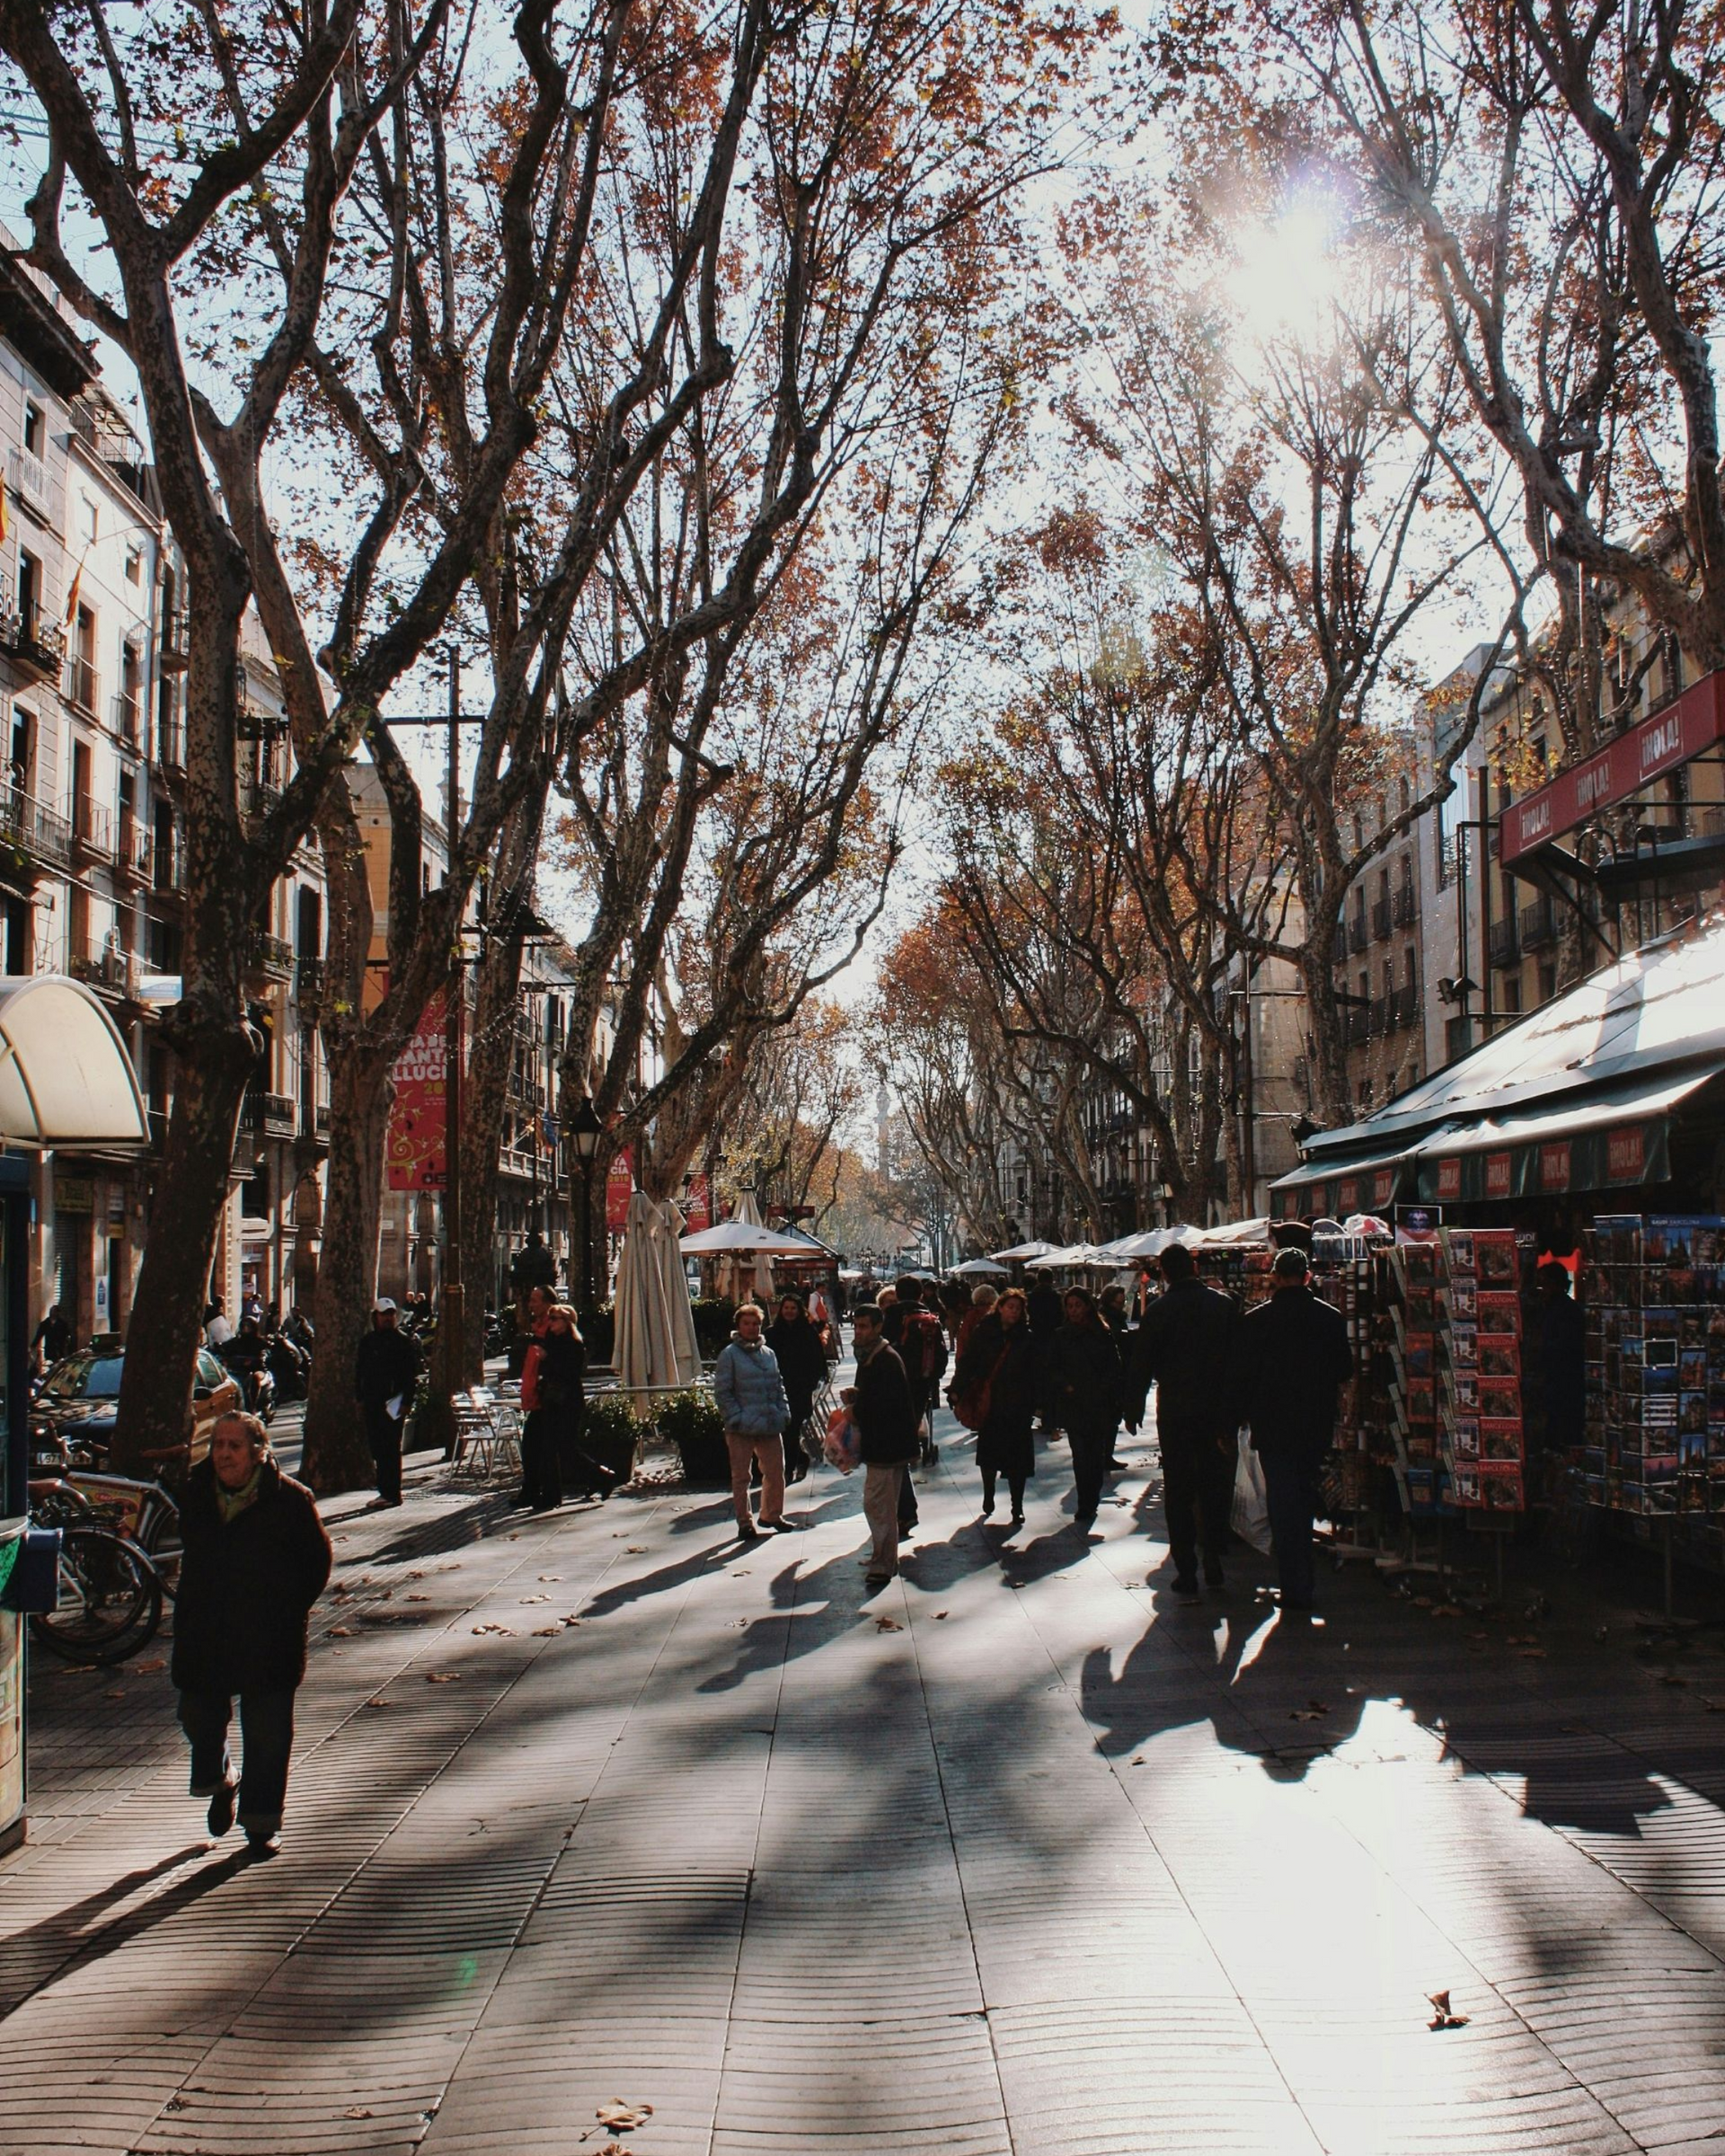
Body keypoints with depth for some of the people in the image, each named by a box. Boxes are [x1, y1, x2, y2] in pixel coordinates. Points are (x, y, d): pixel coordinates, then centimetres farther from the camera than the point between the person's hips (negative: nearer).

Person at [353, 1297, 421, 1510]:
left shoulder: (403, 1341, -2)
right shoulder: (368, 1342, 13)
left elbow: (411, 1373, -5)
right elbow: (359, 1371, 17)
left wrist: (406, 1402, -11)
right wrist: (360, 1398, 10)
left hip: (393, 1402, -5)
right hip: (372, 1403, 5)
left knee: (390, 1448, -5)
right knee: (377, 1447, 7)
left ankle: (391, 1493, -2)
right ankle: (386, 1491, 16)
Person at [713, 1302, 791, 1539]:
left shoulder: (769, 1354, 12)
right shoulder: (730, 1355, -6)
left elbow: (779, 1386, 19)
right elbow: (722, 1391, -8)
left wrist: (783, 1411, 7)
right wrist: (736, 1418, -14)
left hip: (770, 1426, 5)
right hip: (741, 1430, -5)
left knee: (776, 1471, 12)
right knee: (741, 1477, 4)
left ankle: (772, 1514, 30)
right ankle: (744, 1522, 14)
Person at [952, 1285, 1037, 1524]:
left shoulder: (1027, 1337, -1)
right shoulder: (983, 1332, -1)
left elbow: (1035, 1371, 0)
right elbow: (967, 1361, -2)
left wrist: (1037, 1402, -3)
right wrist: (958, 1390, -11)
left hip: (1017, 1406, -1)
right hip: (988, 1404, 1)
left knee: (1017, 1457, 0)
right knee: (988, 1452, 11)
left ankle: (1017, 1507, 9)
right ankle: (988, 1495, 32)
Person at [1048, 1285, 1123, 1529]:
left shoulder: (1103, 1335, 4)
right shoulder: (1061, 1337, 8)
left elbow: (1114, 1367, 4)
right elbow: (1053, 1369, 8)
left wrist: (1103, 1390, -8)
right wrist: (1066, 1386, -8)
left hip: (1099, 1405, 0)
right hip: (1072, 1405, 0)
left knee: (1096, 1454, 0)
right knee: (1081, 1455, -6)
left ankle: (1088, 1504, 10)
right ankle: (1087, 1504, -1)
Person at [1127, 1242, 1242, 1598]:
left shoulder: (1158, 1311, -6)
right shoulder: (1225, 1304, -1)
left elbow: (1141, 1365, -3)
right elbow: (1238, 1361, -1)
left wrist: (1133, 1410, 8)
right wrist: (1234, 1413, 5)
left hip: (1174, 1411, -2)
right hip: (1217, 1410, 2)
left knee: (1178, 1492, 5)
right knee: (1216, 1488, 13)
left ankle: (1186, 1571, 4)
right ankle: (1214, 1563, 15)